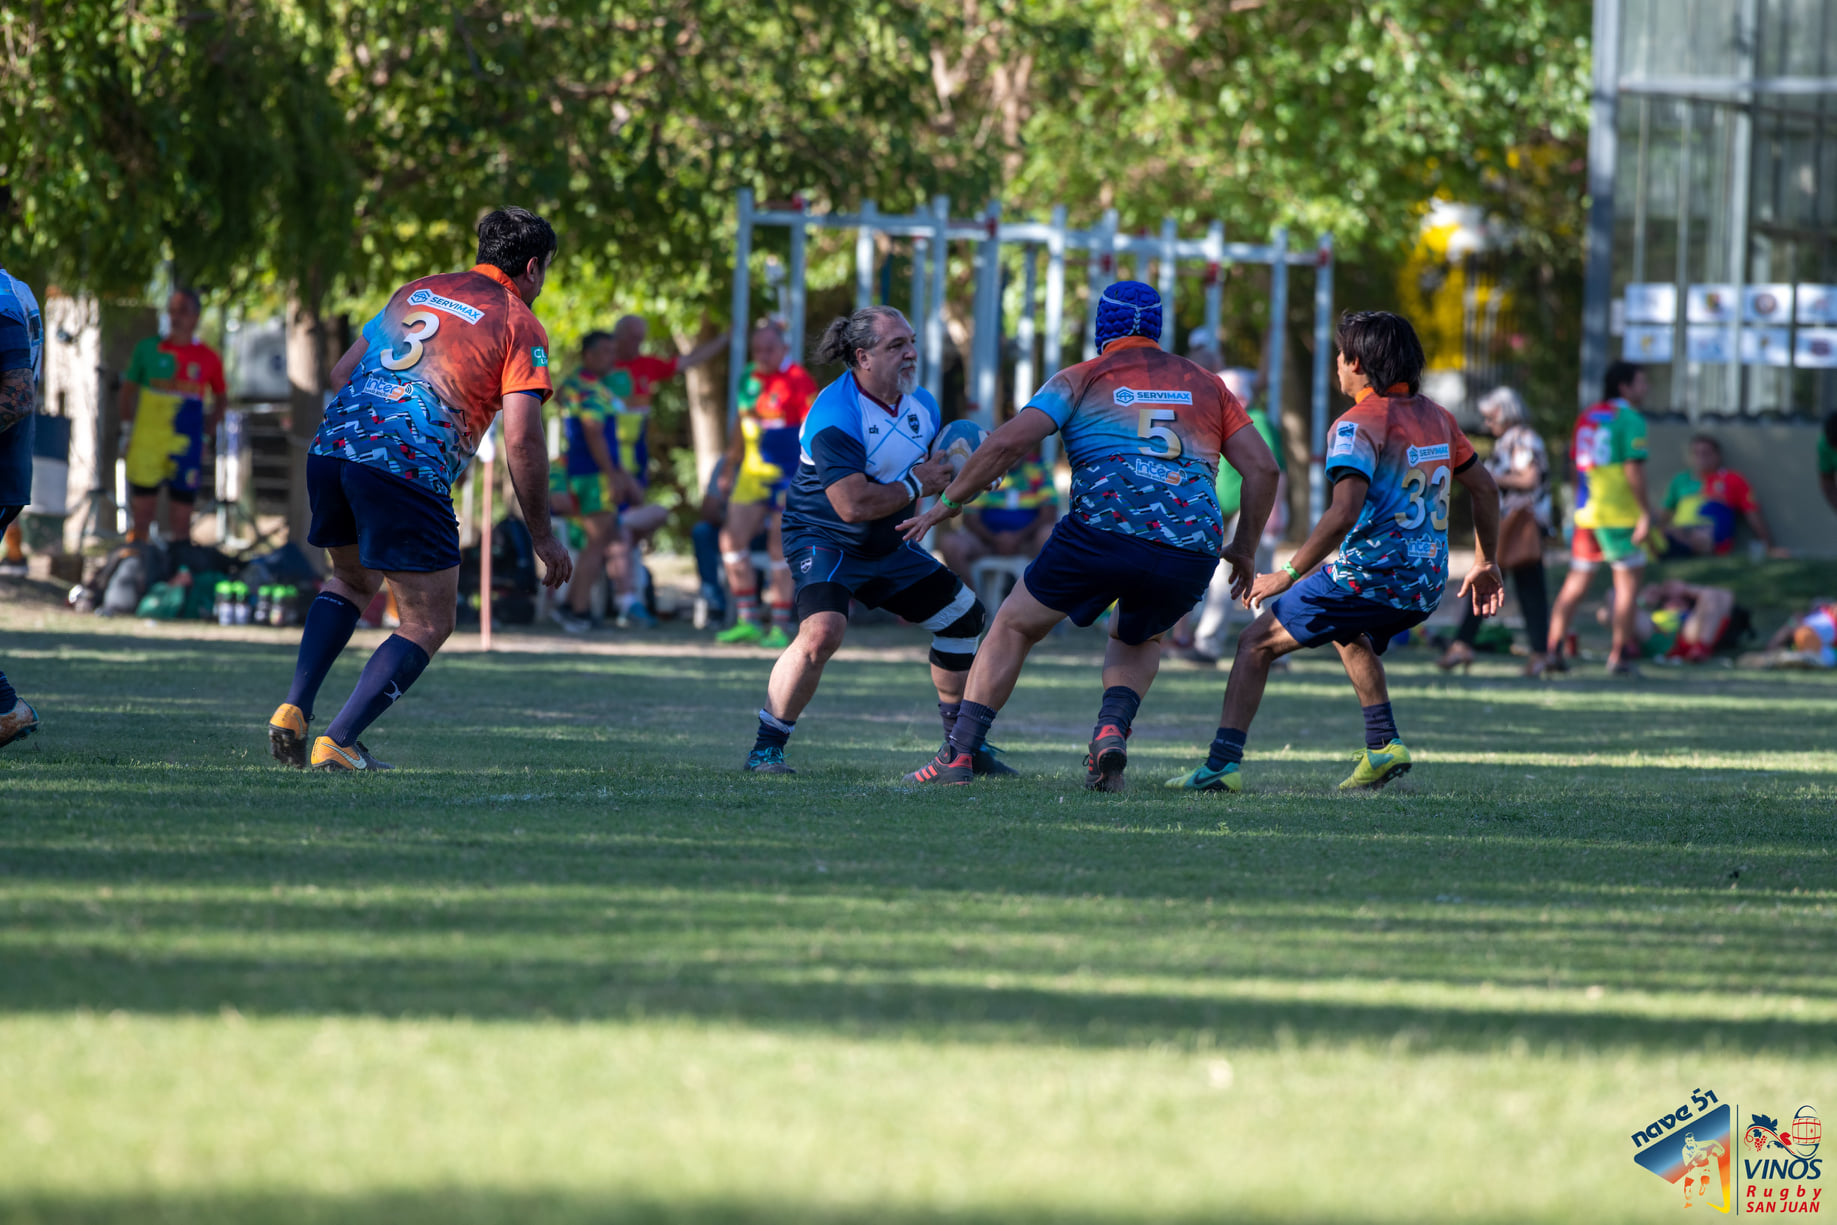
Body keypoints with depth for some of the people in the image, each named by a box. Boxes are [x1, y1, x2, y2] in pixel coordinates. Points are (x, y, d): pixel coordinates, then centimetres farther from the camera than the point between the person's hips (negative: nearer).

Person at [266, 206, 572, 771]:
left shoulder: (417, 291, 22)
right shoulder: (521, 327, 3)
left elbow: (341, 370, 25)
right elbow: (522, 439, -5)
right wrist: (542, 536, 3)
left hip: (332, 445, 6)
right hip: (407, 470, -6)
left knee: (351, 581, 31)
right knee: (428, 623, 6)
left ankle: (294, 709, 16)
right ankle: (338, 743, -8)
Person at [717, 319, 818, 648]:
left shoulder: (799, 381, -9)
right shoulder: (749, 379, 12)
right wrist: (729, 470, 22)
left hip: (788, 475, -7)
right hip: (753, 474, 7)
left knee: (780, 547, -5)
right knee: (732, 538, -2)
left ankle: (781, 627, 3)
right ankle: (747, 621, 5)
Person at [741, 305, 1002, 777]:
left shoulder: (922, 404, 1)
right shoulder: (834, 415, -26)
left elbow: (937, 472, 20)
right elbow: (853, 504, -33)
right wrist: (915, 486, -21)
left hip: (887, 545, 9)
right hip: (823, 539, -9)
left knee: (964, 615, 11)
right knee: (823, 630, -32)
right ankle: (764, 750, -19)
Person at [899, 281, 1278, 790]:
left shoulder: (1082, 379, 13)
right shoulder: (1206, 385, 23)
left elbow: (1009, 442, 1)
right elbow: (1262, 468, 17)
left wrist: (948, 503, 12)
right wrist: (1244, 548, 27)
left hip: (1103, 532, -3)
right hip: (1192, 550, 3)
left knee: (1014, 627, 17)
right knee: (1138, 640, 32)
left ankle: (959, 754, 8)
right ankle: (1112, 730, 4)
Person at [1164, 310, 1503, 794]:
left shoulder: (1359, 424, -12)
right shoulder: (1435, 416, 12)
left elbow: (1343, 514, -23)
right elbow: (1485, 487, 20)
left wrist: (1287, 575, -17)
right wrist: (1485, 564, 30)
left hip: (1369, 572, -8)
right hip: (1426, 586, 8)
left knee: (1256, 643, 1)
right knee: (1349, 635, 38)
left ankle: (1223, 763, -10)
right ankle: (1383, 746, 27)